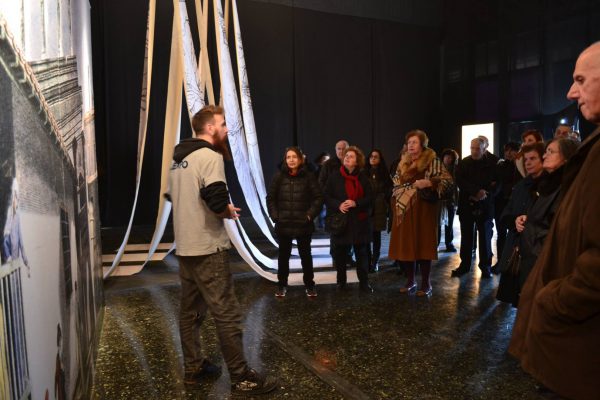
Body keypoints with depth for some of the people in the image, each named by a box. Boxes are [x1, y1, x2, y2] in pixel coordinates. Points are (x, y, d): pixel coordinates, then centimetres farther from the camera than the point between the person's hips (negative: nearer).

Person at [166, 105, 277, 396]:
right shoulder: (210, 156, -14)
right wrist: (229, 211, -6)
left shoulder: (179, 159, 14)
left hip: (184, 247, 9)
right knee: (226, 314, -3)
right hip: (207, 248, -9)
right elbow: (217, 201, -28)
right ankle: (242, 378, 6)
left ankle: (194, 368, 27)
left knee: (190, 310, 15)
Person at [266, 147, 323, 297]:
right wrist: (275, 216, -4)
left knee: (305, 255, 12)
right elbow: (270, 198, 4)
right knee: (283, 255, 13)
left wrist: (310, 215, -10)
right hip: (283, 224, 1)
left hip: (303, 224, -1)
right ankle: (282, 285, 27)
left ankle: (309, 285, 26)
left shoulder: (308, 176, -4)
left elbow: (318, 197, -3)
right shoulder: (279, 176, -1)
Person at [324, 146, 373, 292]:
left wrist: (355, 203, -13)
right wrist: (338, 205, -16)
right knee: (340, 254, 4)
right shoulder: (335, 176, 2)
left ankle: (364, 282, 16)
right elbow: (327, 196, 1)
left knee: (362, 253, 4)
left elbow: (370, 197, 4)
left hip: (359, 221, 1)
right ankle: (341, 282, 20)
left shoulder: (363, 177, 5)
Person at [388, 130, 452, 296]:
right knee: (406, 244, 5)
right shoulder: (403, 163, 15)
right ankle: (410, 281, 16)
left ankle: (426, 283, 7)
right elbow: (396, 185, 22)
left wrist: (429, 183, -22)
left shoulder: (432, 161, -3)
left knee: (423, 244, -4)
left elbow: (448, 181, -10)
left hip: (423, 209, -5)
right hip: (404, 209, 5)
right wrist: (396, 203, 11)